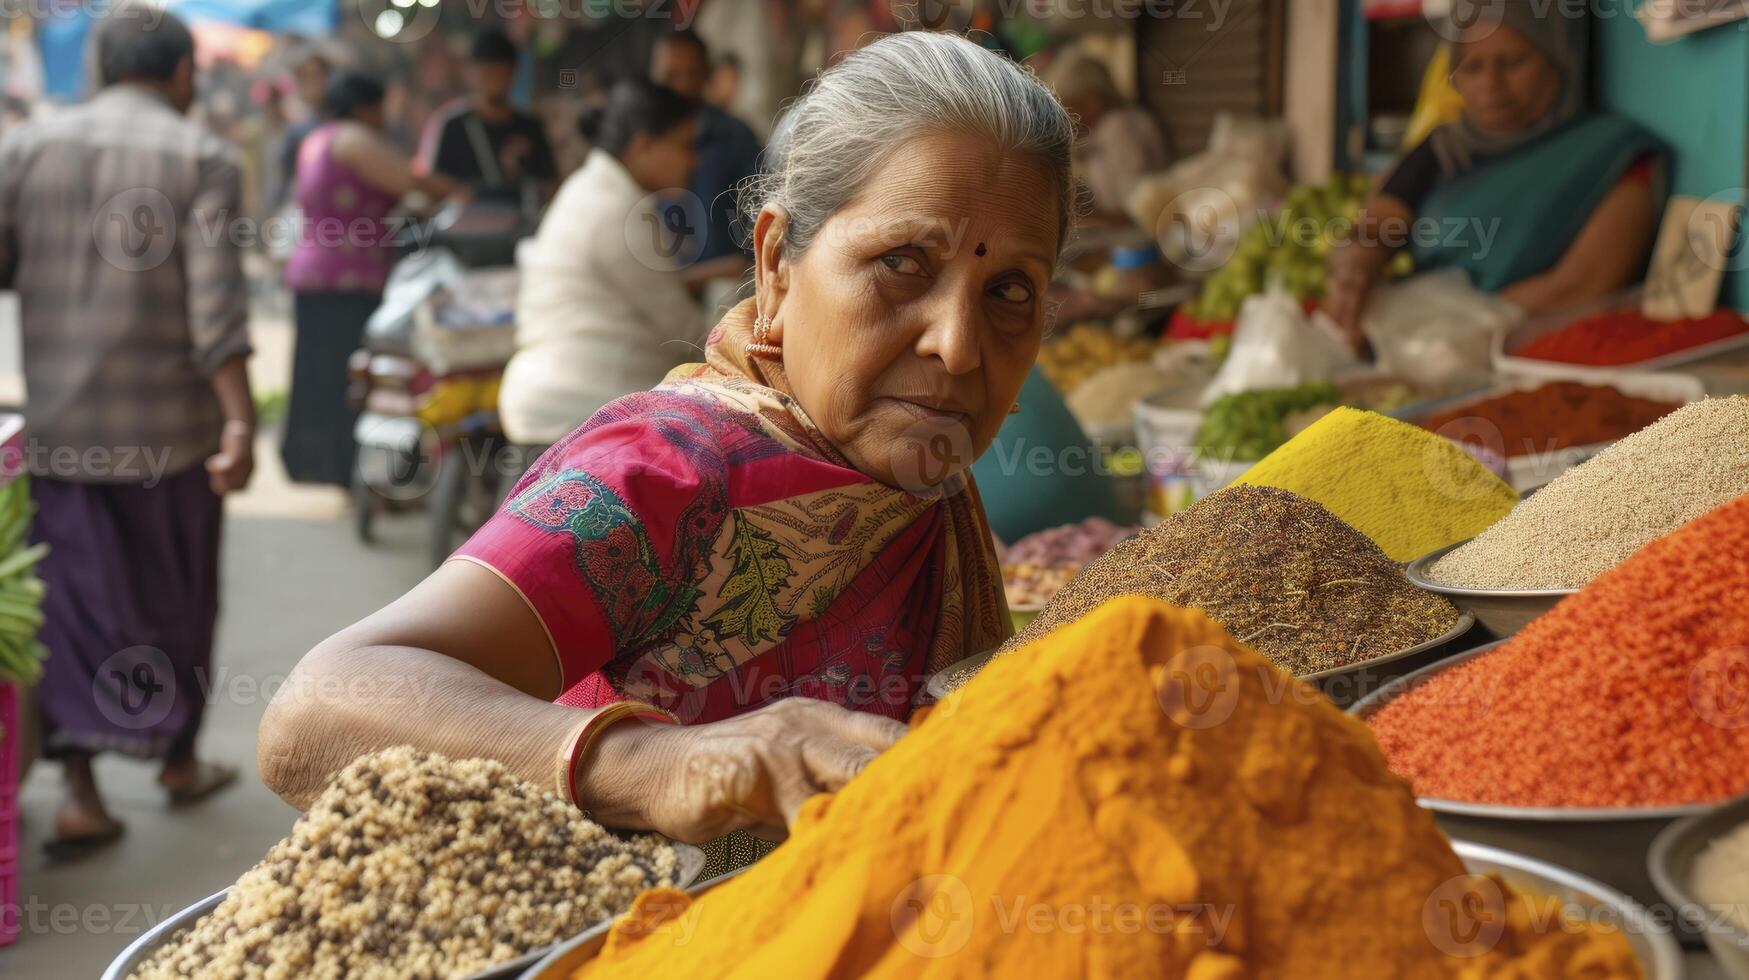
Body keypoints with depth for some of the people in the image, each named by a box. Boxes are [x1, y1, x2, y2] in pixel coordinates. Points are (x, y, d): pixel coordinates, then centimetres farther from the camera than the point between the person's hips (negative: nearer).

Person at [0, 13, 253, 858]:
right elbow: (216, 303, -15)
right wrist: (240, 420, -17)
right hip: (169, 426, -2)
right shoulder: (202, 159, -5)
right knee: (176, 599, 14)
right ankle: (178, 758, 29)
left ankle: (80, 789, 3)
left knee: (76, 599, 8)